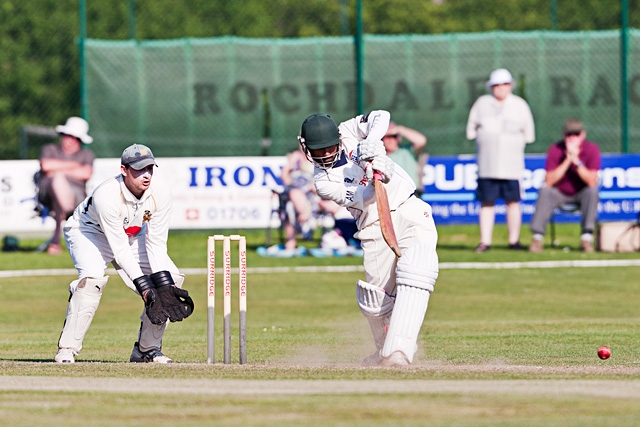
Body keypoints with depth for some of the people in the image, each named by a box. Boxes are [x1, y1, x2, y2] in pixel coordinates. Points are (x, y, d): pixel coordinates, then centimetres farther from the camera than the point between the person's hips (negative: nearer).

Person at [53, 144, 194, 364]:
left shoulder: (160, 194, -23)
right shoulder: (106, 195, -37)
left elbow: (156, 244, -18)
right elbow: (120, 249, -35)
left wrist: (164, 286, -28)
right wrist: (144, 288, -39)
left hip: (132, 236, 5)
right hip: (89, 232, -5)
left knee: (173, 278, -11)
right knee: (93, 277, -34)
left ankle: (147, 348, 2)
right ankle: (67, 349, -25)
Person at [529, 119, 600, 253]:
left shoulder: (592, 149, -14)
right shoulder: (555, 150, -13)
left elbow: (592, 181, -23)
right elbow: (549, 181, -21)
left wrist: (577, 161, -32)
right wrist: (567, 161, -27)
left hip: (581, 194, 0)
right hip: (560, 194, 0)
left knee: (592, 190, -31)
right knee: (545, 191, -29)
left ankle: (587, 238, -30)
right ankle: (537, 238, -29)